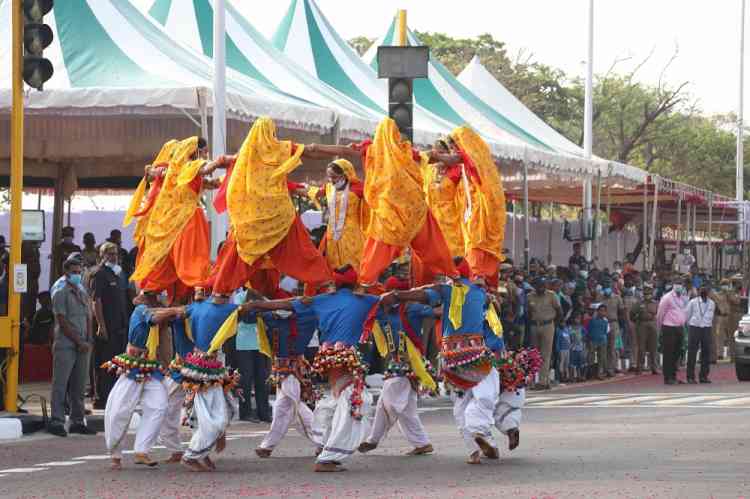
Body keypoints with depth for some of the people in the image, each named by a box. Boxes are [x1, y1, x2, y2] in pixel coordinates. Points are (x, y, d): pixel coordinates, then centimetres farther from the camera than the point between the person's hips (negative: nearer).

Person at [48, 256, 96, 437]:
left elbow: (88, 319, 16)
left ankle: (77, 422, 12)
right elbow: (63, 322, -9)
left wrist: (88, 341, 1)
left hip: (82, 346, 6)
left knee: (79, 386, 7)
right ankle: (56, 421, -5)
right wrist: (79, 341, -11)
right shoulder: (60, 295, -3)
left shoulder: (84, 295, 17)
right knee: (61, 384, -5)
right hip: (65, 346, -6)